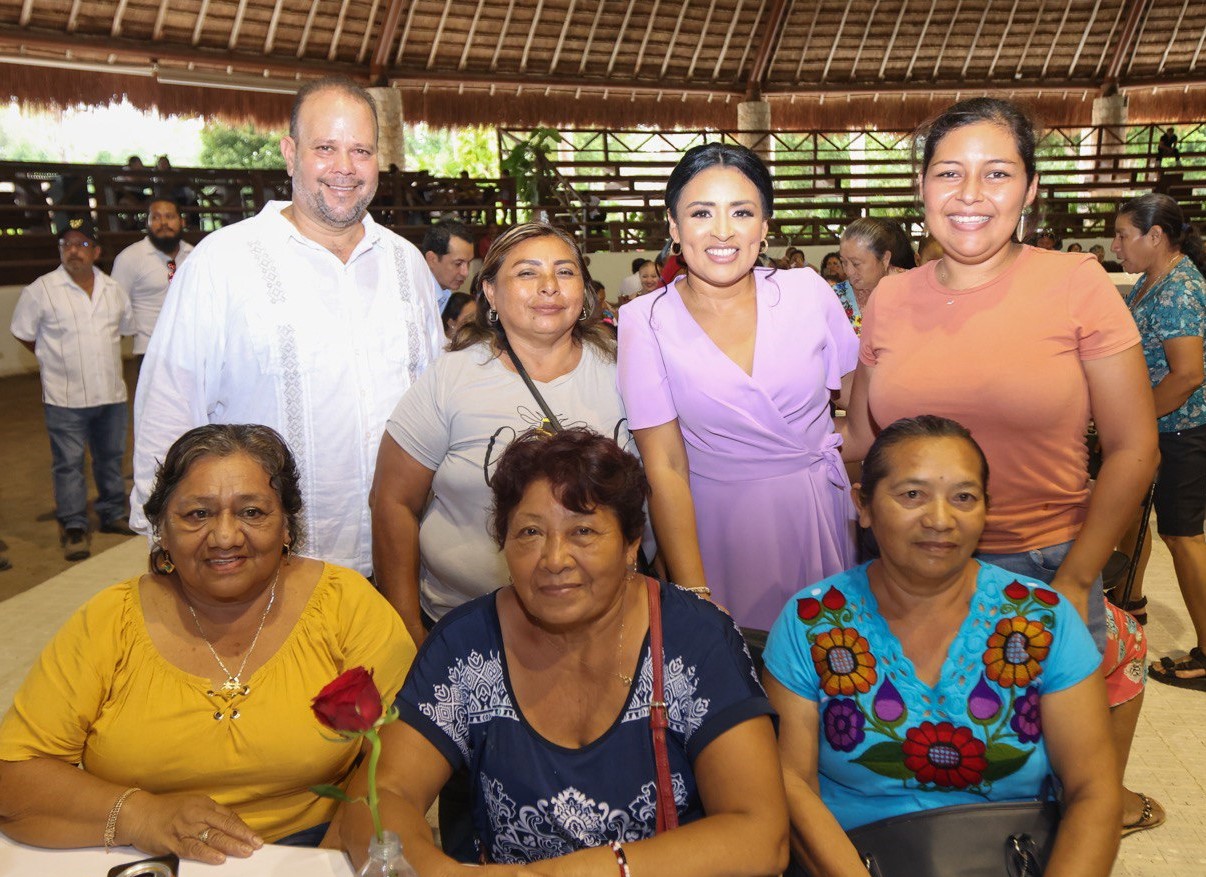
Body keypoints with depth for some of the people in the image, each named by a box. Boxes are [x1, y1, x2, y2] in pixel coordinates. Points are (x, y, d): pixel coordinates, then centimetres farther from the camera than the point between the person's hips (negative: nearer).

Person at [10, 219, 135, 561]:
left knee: (111, 457, 16)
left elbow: (126, 328, 20)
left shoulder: (113, 289, 6)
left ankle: (113, 514, 30)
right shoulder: (41, 290, -7)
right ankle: (74, 528, 9)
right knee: (69, 463, 0)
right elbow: (24, 334, 2)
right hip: (65, 397, -4)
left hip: (111, 392, 4)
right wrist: (56, 358, 5)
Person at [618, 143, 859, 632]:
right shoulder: (646, 322, -10)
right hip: (715, 522, -2)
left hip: (822, 511, 2)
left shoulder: (808, 292, -5)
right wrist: (694, 594, -15)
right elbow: (665, 467, -11)